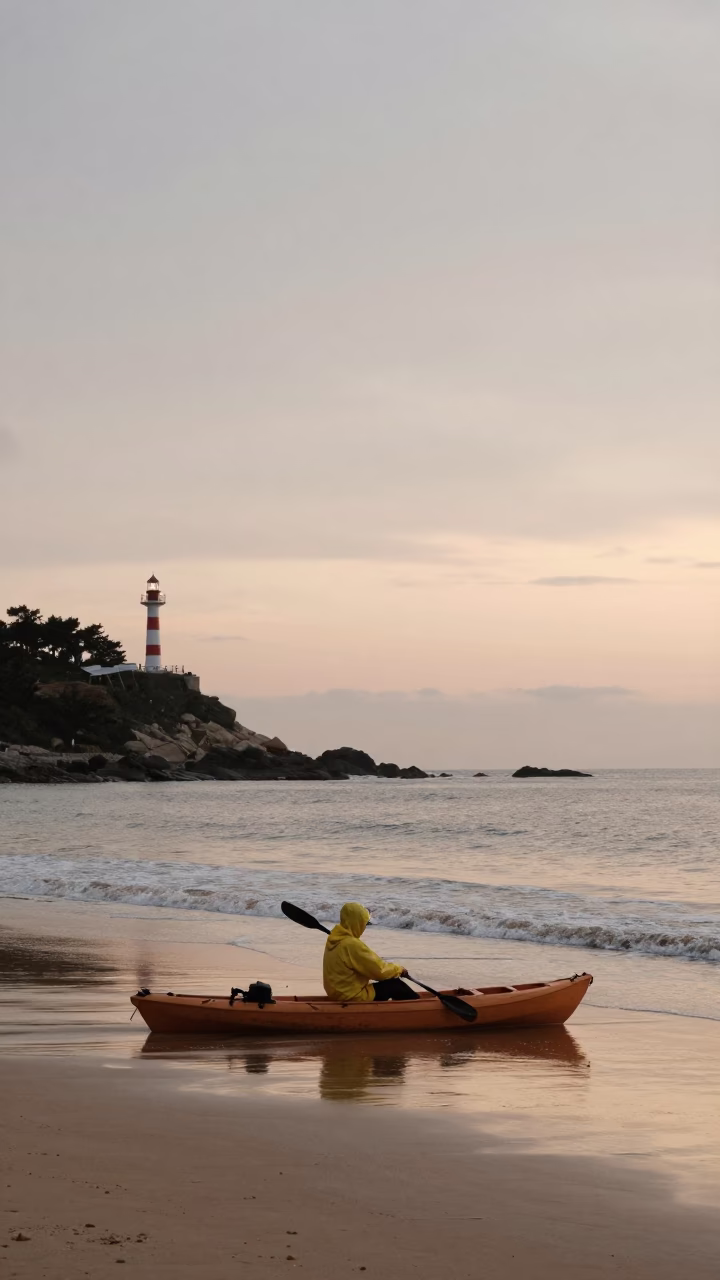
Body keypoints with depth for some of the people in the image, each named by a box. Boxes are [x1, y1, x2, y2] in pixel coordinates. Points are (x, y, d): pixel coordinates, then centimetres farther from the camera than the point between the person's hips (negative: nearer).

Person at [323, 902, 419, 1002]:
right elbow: (379, 970, -17)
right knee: (394, 985, 0)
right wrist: (398, 969, -1)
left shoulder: (335, 939, 5)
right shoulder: (352, 944, -24)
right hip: (354, 998, -9)